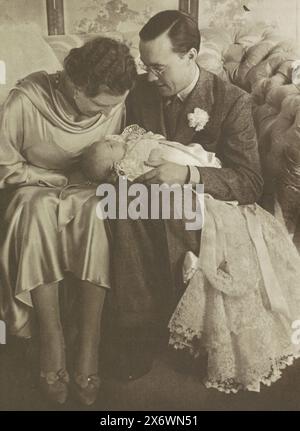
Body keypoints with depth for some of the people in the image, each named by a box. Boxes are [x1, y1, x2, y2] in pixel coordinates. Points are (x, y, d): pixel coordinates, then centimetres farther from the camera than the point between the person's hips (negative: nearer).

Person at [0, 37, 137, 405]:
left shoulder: (115, 103, -11)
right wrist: (57, 180, -14)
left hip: (90, 194, 1)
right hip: (37, 190, -1)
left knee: (99, 211, -35)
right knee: (38, 210, -37)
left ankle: (88, 353, -28)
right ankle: (51, 348, -26)